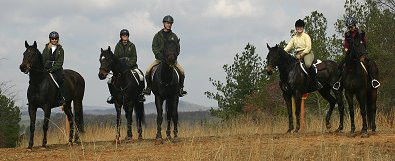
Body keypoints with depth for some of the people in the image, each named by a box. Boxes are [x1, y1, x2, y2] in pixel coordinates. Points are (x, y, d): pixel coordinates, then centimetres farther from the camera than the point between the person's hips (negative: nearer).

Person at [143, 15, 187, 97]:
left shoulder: (174, 36, 12)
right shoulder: (158, 35, 8)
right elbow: (154, 47, 1)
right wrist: (159, 55, -16)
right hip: (159, 58, 0)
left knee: (182, 71, -20)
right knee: (148, 71, -19)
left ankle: (180, 88, -7)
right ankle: (148, 87, -3)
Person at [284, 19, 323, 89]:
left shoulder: (306, 36, 2)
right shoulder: (294, 38, 18)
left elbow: (308, 47, -8)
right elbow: (288, 47, 12)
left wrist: (302, 54, -19)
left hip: (307, 53, -6)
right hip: (298, 54, 6)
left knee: (308, 64, -37)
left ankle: (316, 82, -30)